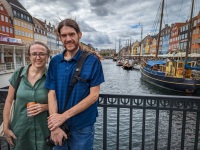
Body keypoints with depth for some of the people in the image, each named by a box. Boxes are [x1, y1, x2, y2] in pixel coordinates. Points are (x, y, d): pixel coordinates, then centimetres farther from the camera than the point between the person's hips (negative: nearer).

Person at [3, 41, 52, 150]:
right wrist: (6, 127, 2)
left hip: (43, 131, -1)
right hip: (19, 130, 2)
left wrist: (45, 106, -20)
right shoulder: (18, 74, -6)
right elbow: (9, 101, 2)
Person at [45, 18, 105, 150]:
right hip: (59, 126, 3)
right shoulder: (55, 62, 0)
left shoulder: (92, 61, -11)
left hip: (82, 126, -2)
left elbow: (94, 95, -14)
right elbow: (52, 93, -3)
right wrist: (55, 127, -13)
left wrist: (63, 116, -17)